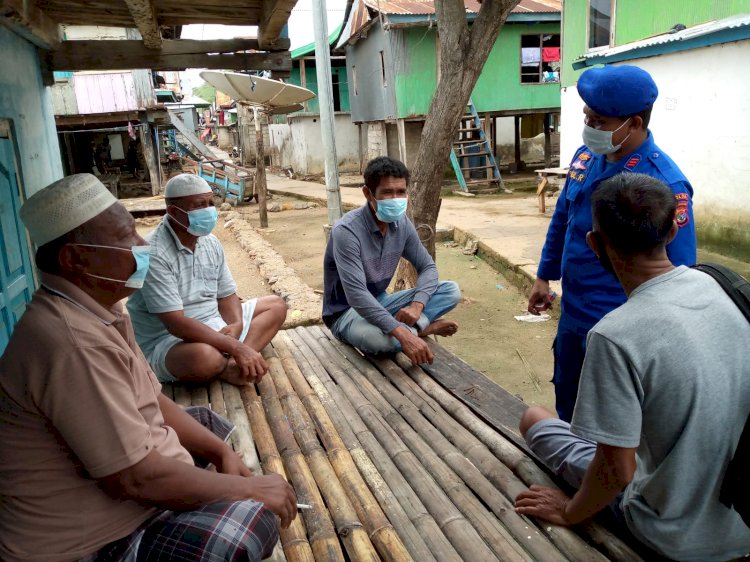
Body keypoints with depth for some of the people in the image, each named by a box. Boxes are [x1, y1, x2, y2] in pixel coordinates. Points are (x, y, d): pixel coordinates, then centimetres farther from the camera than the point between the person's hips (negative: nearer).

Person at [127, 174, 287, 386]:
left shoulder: (211, 242, 3)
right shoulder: (154, 254, -22)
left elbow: (227, 295, 8)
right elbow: (176, 324, -28)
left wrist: (236, 325, -16)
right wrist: (236, 347, -30)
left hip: (214, 326, 9)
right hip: (166, 341, -9)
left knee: (276, 305, 4)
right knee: (204, 356, -42)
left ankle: (231, 364, -18)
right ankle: (231, 365, -5)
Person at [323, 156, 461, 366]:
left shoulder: (402, 224, -6)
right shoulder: (347, 231, -28)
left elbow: (428, 267, 0)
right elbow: (356, 295, -36)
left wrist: (417, 305, -22)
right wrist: (403, 334, -44)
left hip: (380, 302, 7)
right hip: (347, 311, -6)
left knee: (452, 291, -6)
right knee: (379, 337, -41)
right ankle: (418, 326, -13)